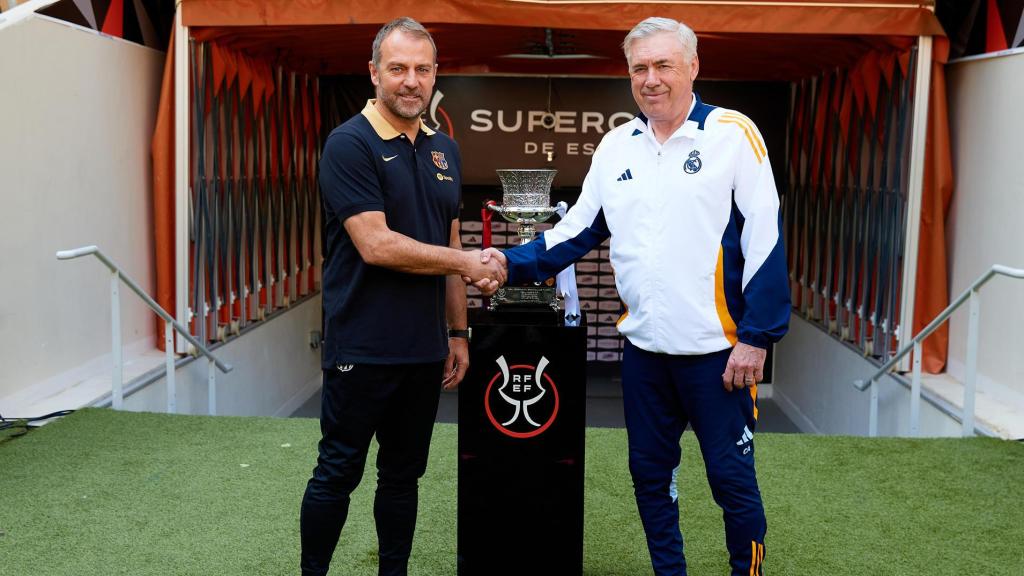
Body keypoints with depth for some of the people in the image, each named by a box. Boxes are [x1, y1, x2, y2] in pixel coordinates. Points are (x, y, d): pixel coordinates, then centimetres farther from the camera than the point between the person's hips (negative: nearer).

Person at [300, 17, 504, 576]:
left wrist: (458, 332, 12)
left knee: (403, 476, 15)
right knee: (337, 475, 6)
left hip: (424, 350, 6)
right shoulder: (350, 144, -11)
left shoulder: (444, 150, 10)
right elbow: (376, 245, -19)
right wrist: (466, 262, -12)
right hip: (361, 350, -6)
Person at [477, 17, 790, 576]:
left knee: (732, 477, 5)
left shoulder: (733, 134, -7)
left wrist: (756, 337, -13)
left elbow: (764, 240, -10)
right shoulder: (616, 145, 7)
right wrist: (513, 262, -6)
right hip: (643, 346, 5)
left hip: (717, 349, -5)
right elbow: (577, 230, 9)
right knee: (650, 473, 15)